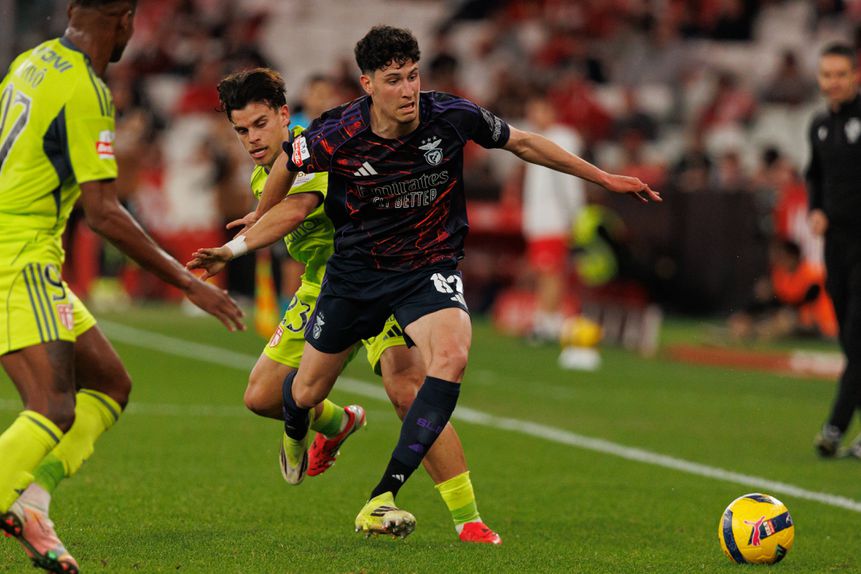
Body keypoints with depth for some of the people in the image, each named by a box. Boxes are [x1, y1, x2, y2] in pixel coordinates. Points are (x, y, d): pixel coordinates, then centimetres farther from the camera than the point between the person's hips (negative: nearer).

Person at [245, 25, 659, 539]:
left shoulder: (453, 117, -17)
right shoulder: (338, 136, -20)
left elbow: (523, 143, 1)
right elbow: (290, 162, 4)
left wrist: (605, 178, 6)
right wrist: (262, 217, 21)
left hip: (430, 266, -1)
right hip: (357, 268, 1)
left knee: (451, 356, -32)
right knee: (307, 393, 10)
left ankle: (381, 501, -33)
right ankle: (296, 434, 54)